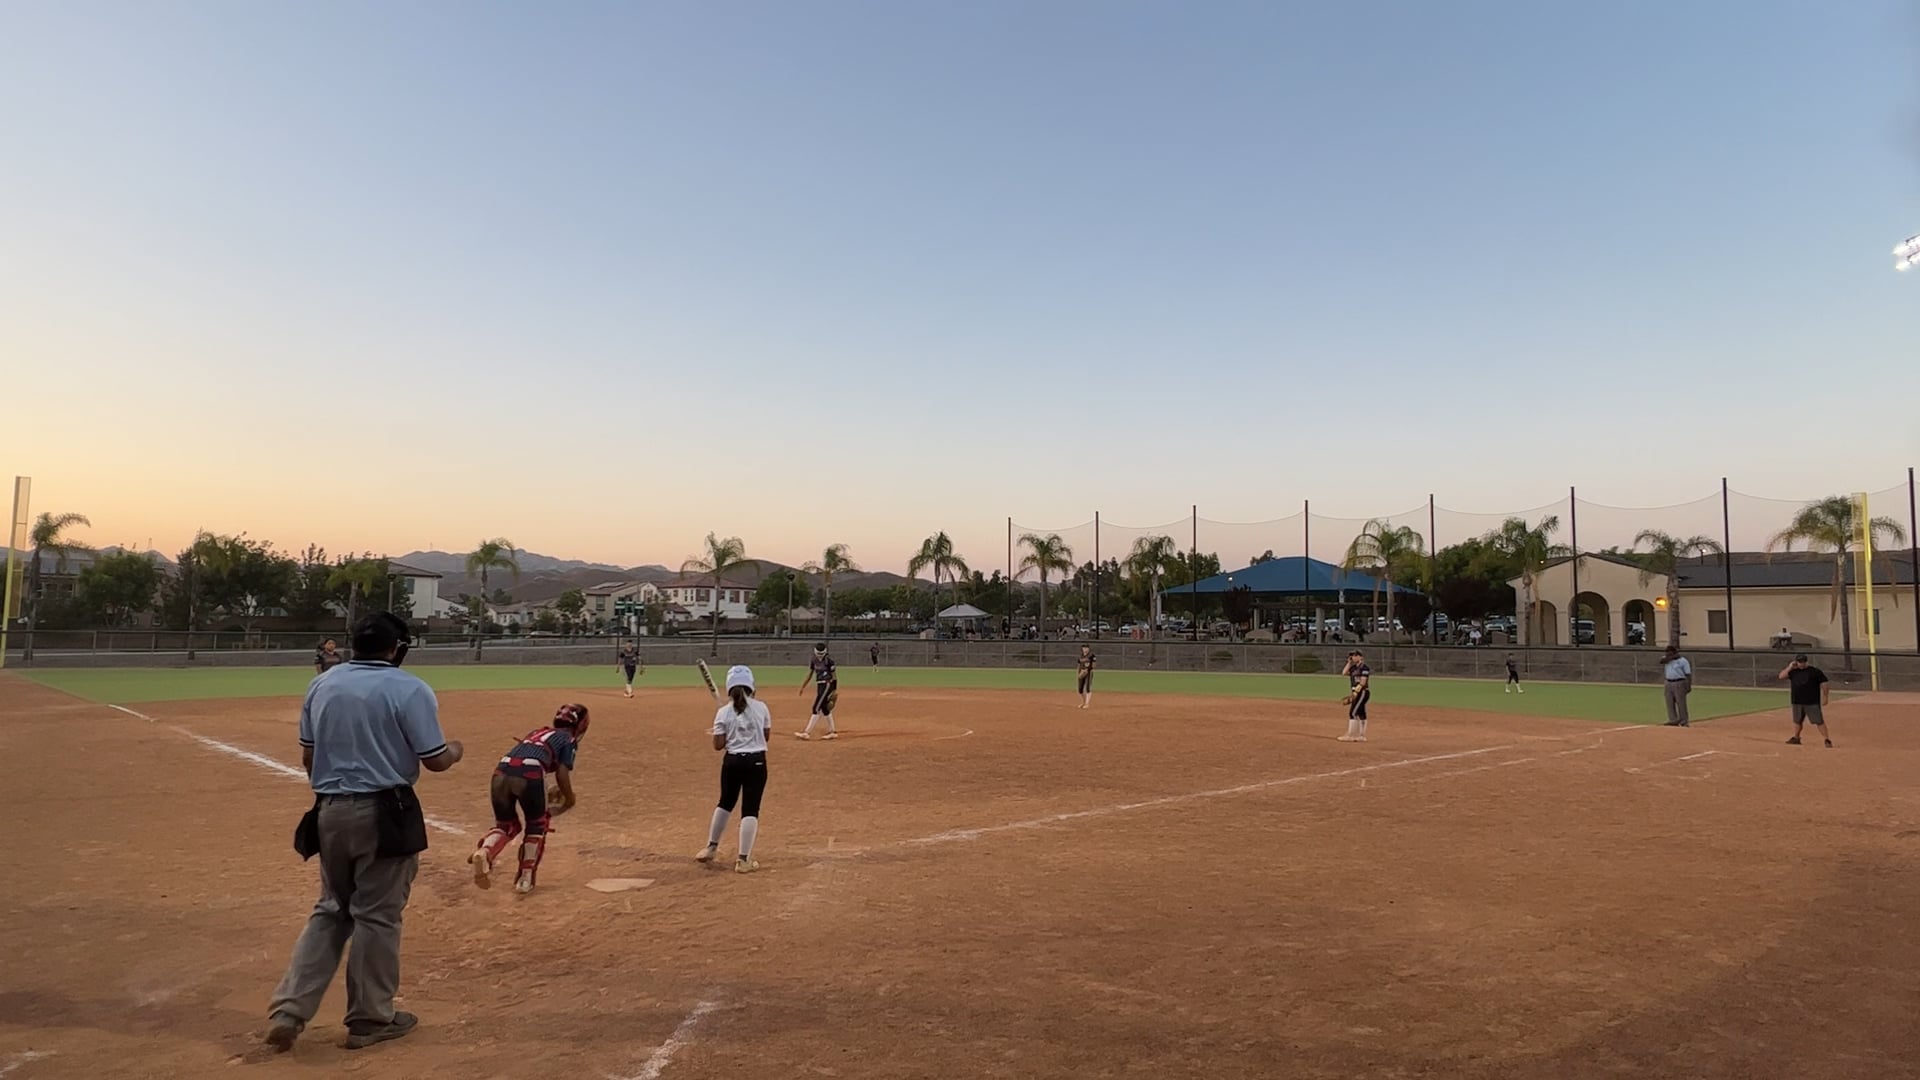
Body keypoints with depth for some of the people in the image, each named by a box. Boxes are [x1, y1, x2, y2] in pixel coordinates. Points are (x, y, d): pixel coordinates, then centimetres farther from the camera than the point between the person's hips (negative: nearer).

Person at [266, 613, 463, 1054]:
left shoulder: (321, 684, 5)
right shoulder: (409, 690, -13)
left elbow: (307, 757, 11)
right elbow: (435, 761, -12)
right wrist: (455, 750, 10)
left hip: (329, 812, 6)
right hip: (384, 814, -5)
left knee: (330, 911, 20)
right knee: (376, 916, 6)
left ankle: (289, 1010, 13)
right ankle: (370, 1020, 19)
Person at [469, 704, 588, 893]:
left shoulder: (537, 732, 37)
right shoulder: (568, 739, 19)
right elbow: (562, 773, 5)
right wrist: (569, 800, 21)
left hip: (501, 772, 5)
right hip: (529, 774, -5)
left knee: (506, 824, 24)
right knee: (537, 825, 21)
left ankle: (484, 852, -6)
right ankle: (525, 879, 17)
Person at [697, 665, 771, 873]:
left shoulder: (724, 712, -6)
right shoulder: (761, 707, -3)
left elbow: (718, 745, -6)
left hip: (732, 761, 1)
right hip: (756, 761, -1)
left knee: (725, 802, 22)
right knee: (750, 809, 2)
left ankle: (711, 847, 32)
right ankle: (744, 860, 0)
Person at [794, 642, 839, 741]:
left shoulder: (829, 661, -12)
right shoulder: (814, 661, 8)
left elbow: (834, 675, -10)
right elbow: (809, 674, 14)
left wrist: (835, 690, -11)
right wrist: (803, 687, 9)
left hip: (827, 685, -8)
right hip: (819, 685, 8)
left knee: (816, 708, -11)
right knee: (824, 709, 13)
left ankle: (807, 733, -13)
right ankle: (832, 732, 23)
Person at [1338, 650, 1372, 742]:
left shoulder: (1364, 667, -12)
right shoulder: (1354, 667, 14)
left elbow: (1363, 682, -18)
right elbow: (1344, 672, 9)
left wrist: (1355, 693, -21)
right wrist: (1349, 663, 7)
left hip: (1362, 692, -9)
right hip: (1356, 693, 9)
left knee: (1353, 713, -12)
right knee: (1360, 714, 10)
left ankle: (1350, 736, -12)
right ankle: (1361, 736, 13)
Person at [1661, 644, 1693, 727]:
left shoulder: (1683, 661, -4)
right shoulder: (1667, 659, 12)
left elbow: (1688, 674, -8)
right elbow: (1661, 660, -12)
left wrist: (1689, 686, -15)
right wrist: (1673, 657, -11)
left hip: (1679, 683, -6)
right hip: (1669, 683, 6)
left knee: (1681, 703, -5)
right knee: (1670, 703, 5)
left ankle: (1684, 722, 0)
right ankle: (1673, 720, 9)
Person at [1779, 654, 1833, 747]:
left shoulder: (1815, 671, -4)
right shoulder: (1793, 671, 8)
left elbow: (1824, 684, -4)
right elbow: (1781, 676, 1)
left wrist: (1825, 697, -7)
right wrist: (1790, 667, -4)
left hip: (1812, 703, -5)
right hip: (1797, 703, 5)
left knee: (1819, 721, -7)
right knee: (1797, 721, 17)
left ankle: (1827, 740, -3)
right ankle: (1796, 738, 30)